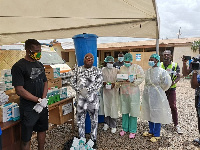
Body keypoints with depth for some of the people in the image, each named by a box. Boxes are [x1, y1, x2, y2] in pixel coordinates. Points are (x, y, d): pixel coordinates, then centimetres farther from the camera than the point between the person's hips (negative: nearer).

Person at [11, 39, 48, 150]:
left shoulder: (40, 65, 7)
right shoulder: (19, 66, -14)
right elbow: (19, 90, -19)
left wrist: (43, 100, -6)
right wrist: (38, 100, -16)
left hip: (42, 106, 7)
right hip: (29, 108, -6)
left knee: (42, 130, 21)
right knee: (26, 139, 7)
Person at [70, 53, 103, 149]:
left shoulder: (97, 71, 1)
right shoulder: (77, 70, 7)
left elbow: (99, 83, -9)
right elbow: (72, 82, 3)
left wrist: (87, 90, -19)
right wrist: (79, 90, -14)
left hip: (93, 99, -1)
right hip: (80, 99, 2)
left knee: (94, 120, 9)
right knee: (80, 120, 11)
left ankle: (94, 140, 27)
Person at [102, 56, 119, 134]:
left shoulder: (116, 70, 4)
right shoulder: (103, 70, 6)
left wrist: (114, 84, -15)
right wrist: (104, 83, -14)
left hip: (114, 91, -1)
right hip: (106, 91, 1)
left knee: (114, 107, -1)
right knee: (106, 106, 6)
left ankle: (113, 125, 9)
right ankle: (106, 123, 23)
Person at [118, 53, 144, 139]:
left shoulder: (137, 68, -4)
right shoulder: (122, 68, 10)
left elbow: (141, 78, -9)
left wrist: (132, 81, -23)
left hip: (133, 92, -4)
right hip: (123, 92, 4)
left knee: (133, 111, 0)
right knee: (124, 111, 12)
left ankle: (132, 131, 14)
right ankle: (125, 128, 27)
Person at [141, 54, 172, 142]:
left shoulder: (161, 71, -12)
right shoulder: (148, 71, 7)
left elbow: (167, 83, -14)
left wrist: (159, 89, -3)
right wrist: (146, 90, 12)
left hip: (156, 95, -6)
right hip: (147, 95, 6)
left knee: (157, 114, 3)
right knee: (149, 113, 15)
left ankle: (156, 134, 17)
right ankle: (151, 131, 32)